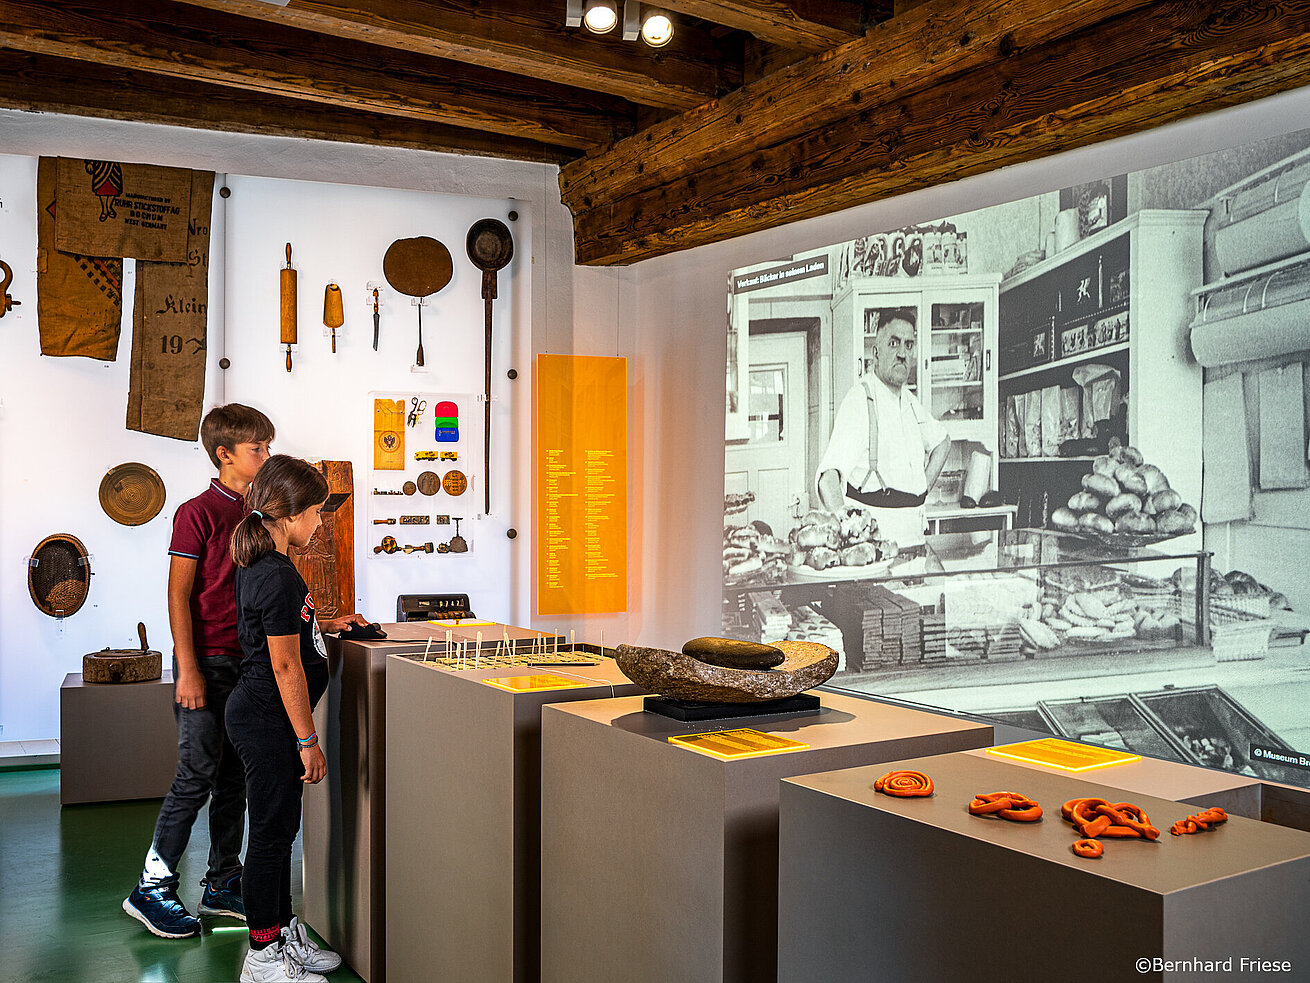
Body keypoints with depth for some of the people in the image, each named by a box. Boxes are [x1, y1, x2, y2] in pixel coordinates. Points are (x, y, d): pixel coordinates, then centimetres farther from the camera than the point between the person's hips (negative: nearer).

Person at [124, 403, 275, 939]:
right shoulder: (198, 513, -9)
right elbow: (179, 596, -12)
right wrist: (188, 670, -16)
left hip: (248, 661, 7)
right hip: (207, 660, -7)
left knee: (235, 777, 11)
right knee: (198, 774, -3)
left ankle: (223, 884, 22)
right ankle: (152, 889, 11)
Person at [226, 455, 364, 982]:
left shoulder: (257, 566, 9)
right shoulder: (278, 577, -21)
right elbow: (285, 665, -22)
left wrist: (323, 623, 23)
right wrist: (308, 740, -18)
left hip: (259, 713, 10)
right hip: (268, 719, -10)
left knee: (281, 825, 18)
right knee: (271, 831, 0)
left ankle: (283, 932, 30)